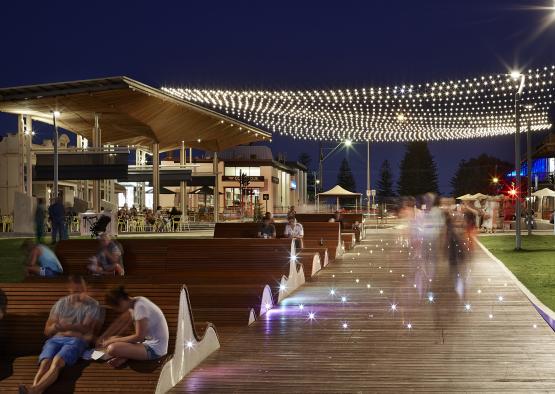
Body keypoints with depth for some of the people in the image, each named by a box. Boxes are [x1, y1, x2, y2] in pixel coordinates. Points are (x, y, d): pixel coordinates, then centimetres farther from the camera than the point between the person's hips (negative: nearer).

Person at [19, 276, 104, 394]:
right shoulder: (61, 303, 22)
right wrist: (56, 326, -4)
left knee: (57, 361, -36)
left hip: (76, 340, -4)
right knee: (45, 362, -31)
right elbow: (47, 330, 19)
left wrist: (66, 326, -14)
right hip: (56, 339, 4)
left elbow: (86, 328, -1)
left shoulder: (93, 305, 13)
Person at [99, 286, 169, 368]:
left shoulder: (140, 307, -22)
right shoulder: (133, 302, 5)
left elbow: (139, 336, -22)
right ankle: (125, 357, -1)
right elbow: (118, 322, 18)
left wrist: (114, 340, -13)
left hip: (154, 348, -10)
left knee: (112, 349, -27)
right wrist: (103, 337, 10)